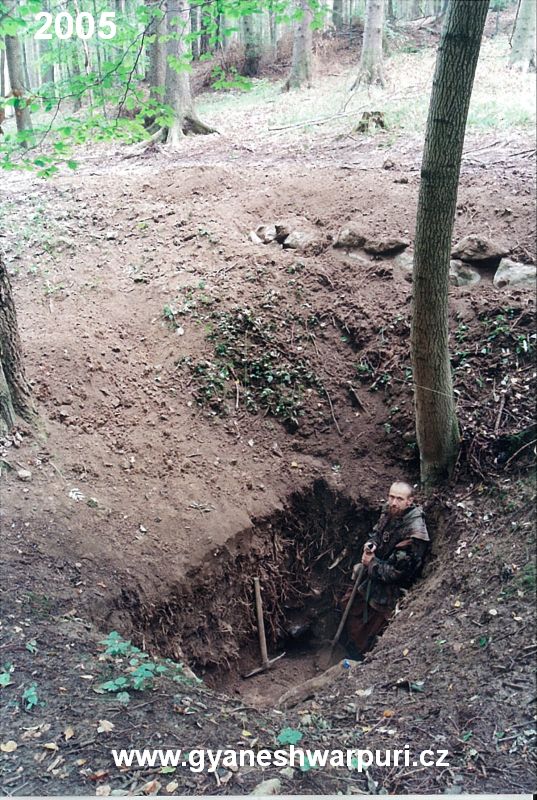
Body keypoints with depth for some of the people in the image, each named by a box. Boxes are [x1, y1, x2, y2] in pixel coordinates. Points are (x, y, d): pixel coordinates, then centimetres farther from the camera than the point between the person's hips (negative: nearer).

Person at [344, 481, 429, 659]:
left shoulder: (413, 533, -31)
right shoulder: (389, 512, -9)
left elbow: (397, 572, -27)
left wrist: (371, 563, -19)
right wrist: (371, 544, -10)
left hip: (386, 590, -8)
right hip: (370, 577, 8)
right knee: (353, 614, 27)